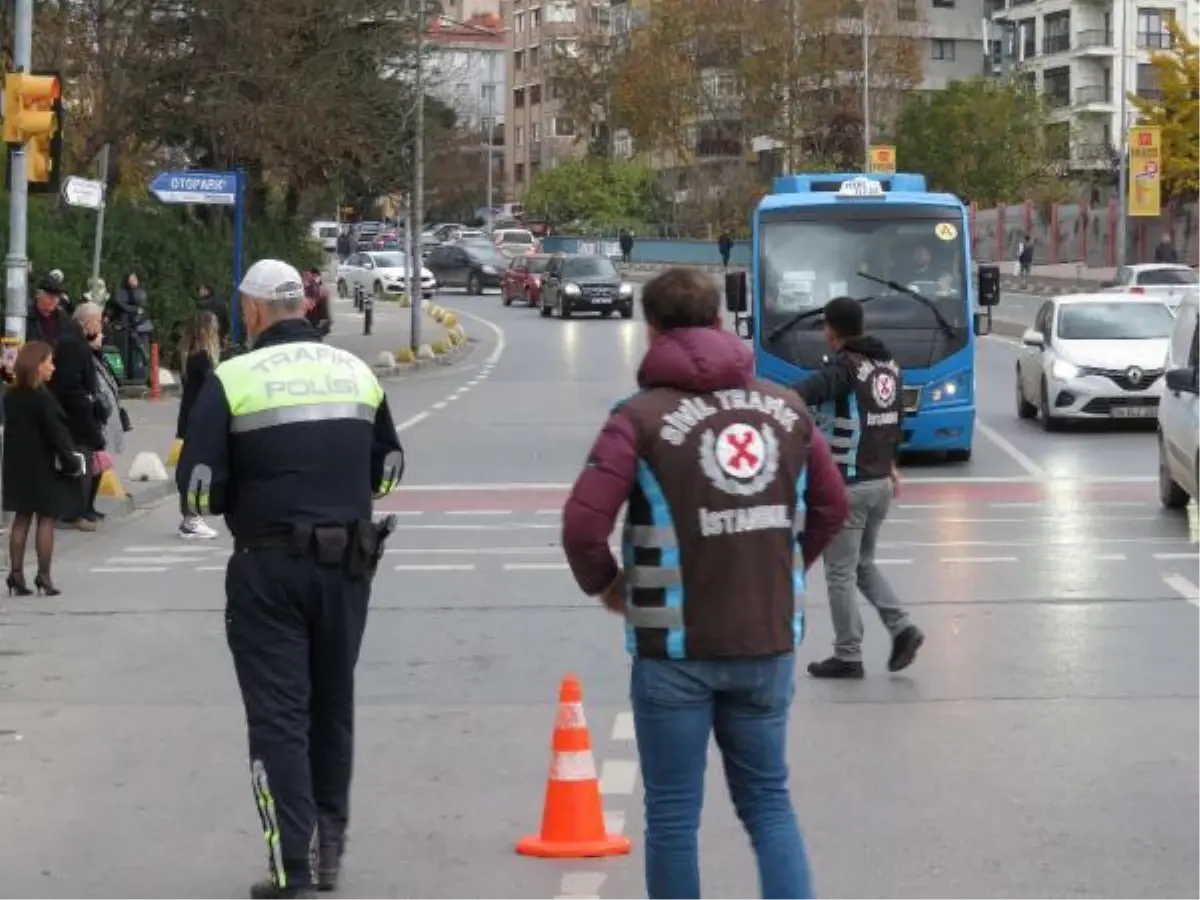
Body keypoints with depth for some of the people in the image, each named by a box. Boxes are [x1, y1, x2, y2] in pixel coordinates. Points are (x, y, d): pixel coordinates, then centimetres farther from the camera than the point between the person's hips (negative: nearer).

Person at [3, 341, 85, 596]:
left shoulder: (11, 396, 6)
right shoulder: (42, 398, -17)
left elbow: (11, 429, 10)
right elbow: (55, 432, -18)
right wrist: (70, 460, -10)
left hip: (18, 465, 7)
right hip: (43, 466, -7)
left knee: (22, 518, 11)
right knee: (45, 519, 0)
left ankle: (16, 574, 8)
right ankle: (43, 577, 0)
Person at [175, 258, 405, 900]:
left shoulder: (233, 380, -9)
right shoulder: (357, 372, 8)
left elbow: (198, 488, -11)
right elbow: (388, 468, 18)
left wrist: (240, 498, 8)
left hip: (269, 565, -4)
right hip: (347, 563, 4)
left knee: (278, 715, 0)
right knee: (333, 706, 19)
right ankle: (330, 845, 28)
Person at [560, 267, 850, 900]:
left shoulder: (642, 415, -10)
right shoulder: (784, 407, 5)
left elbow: (583, 523, -18)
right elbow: (832, 505, 13)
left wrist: (603, 584, 0)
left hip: (676, 646, -4)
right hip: (768, 641, 4)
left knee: (673, 813, 8)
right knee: (768, 800, 15)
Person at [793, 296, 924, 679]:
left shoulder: (845, 367, -17)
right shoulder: (889, 365, 9)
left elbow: (809, 390, -37)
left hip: (847, 486, -8)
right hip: (881, 482, 8)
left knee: (840, 572, 3)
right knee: (863, 563, 22)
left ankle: (847, 657, 9)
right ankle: (902, 628, 8)